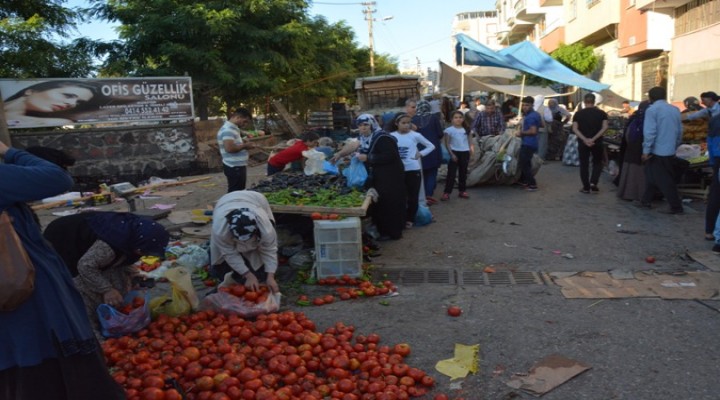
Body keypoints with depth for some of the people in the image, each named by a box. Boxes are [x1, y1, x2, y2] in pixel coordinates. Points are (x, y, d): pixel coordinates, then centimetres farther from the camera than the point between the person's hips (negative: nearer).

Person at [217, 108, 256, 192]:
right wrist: (244, 146, -15)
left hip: (237, 166, 11)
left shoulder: (232, 128, 16)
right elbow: (230, 148, -29)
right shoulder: (228, 129, -18)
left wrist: (244, 145, 8)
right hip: (235, 167, -11)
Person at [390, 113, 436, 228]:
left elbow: (431, 146, 5)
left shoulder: (415, 135, -2)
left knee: (413, 196, 4)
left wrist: (420, 154, -4)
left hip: (413, 169, -1)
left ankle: (410, 219, 17)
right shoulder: (392, 136, -1)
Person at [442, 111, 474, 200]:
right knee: (451, 173, -5)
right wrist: (452, 154, -14)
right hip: (454, 152, -4)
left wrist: (470, 152, 5)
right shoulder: (449, 130, -6)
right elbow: (447, 144, -7)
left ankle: (462, 191, 19)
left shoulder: (466, 130, 7)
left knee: (463, 173, 10)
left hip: (465, 153, 4)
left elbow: (469, 142, 11)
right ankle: (446, 193, -4)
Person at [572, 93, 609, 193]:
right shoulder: (601, 113, 1)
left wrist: (585, 139, -15)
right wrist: (593, 139, -15)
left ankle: (586, 187, 10)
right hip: (597, 143, 0)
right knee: (597, 163, 16)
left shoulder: (578, 114, 0)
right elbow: (604, 127, -10)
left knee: (584, 164, 8)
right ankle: (593, 183, -1)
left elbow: (575, 129, -10)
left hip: (582, 143, 0)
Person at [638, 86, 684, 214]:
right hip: (669, 151, 7)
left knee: (664, 181, -1)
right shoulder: (675, 110, 8)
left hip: (657, 151, -7)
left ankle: (676, 207, 1)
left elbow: (649, 132, -18)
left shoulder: (652, 109, -11)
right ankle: (645, 201, 24)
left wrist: (646, 151, -13)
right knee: (652, 177, 18)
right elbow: (680, 131, 12)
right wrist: (674, 147, 21)